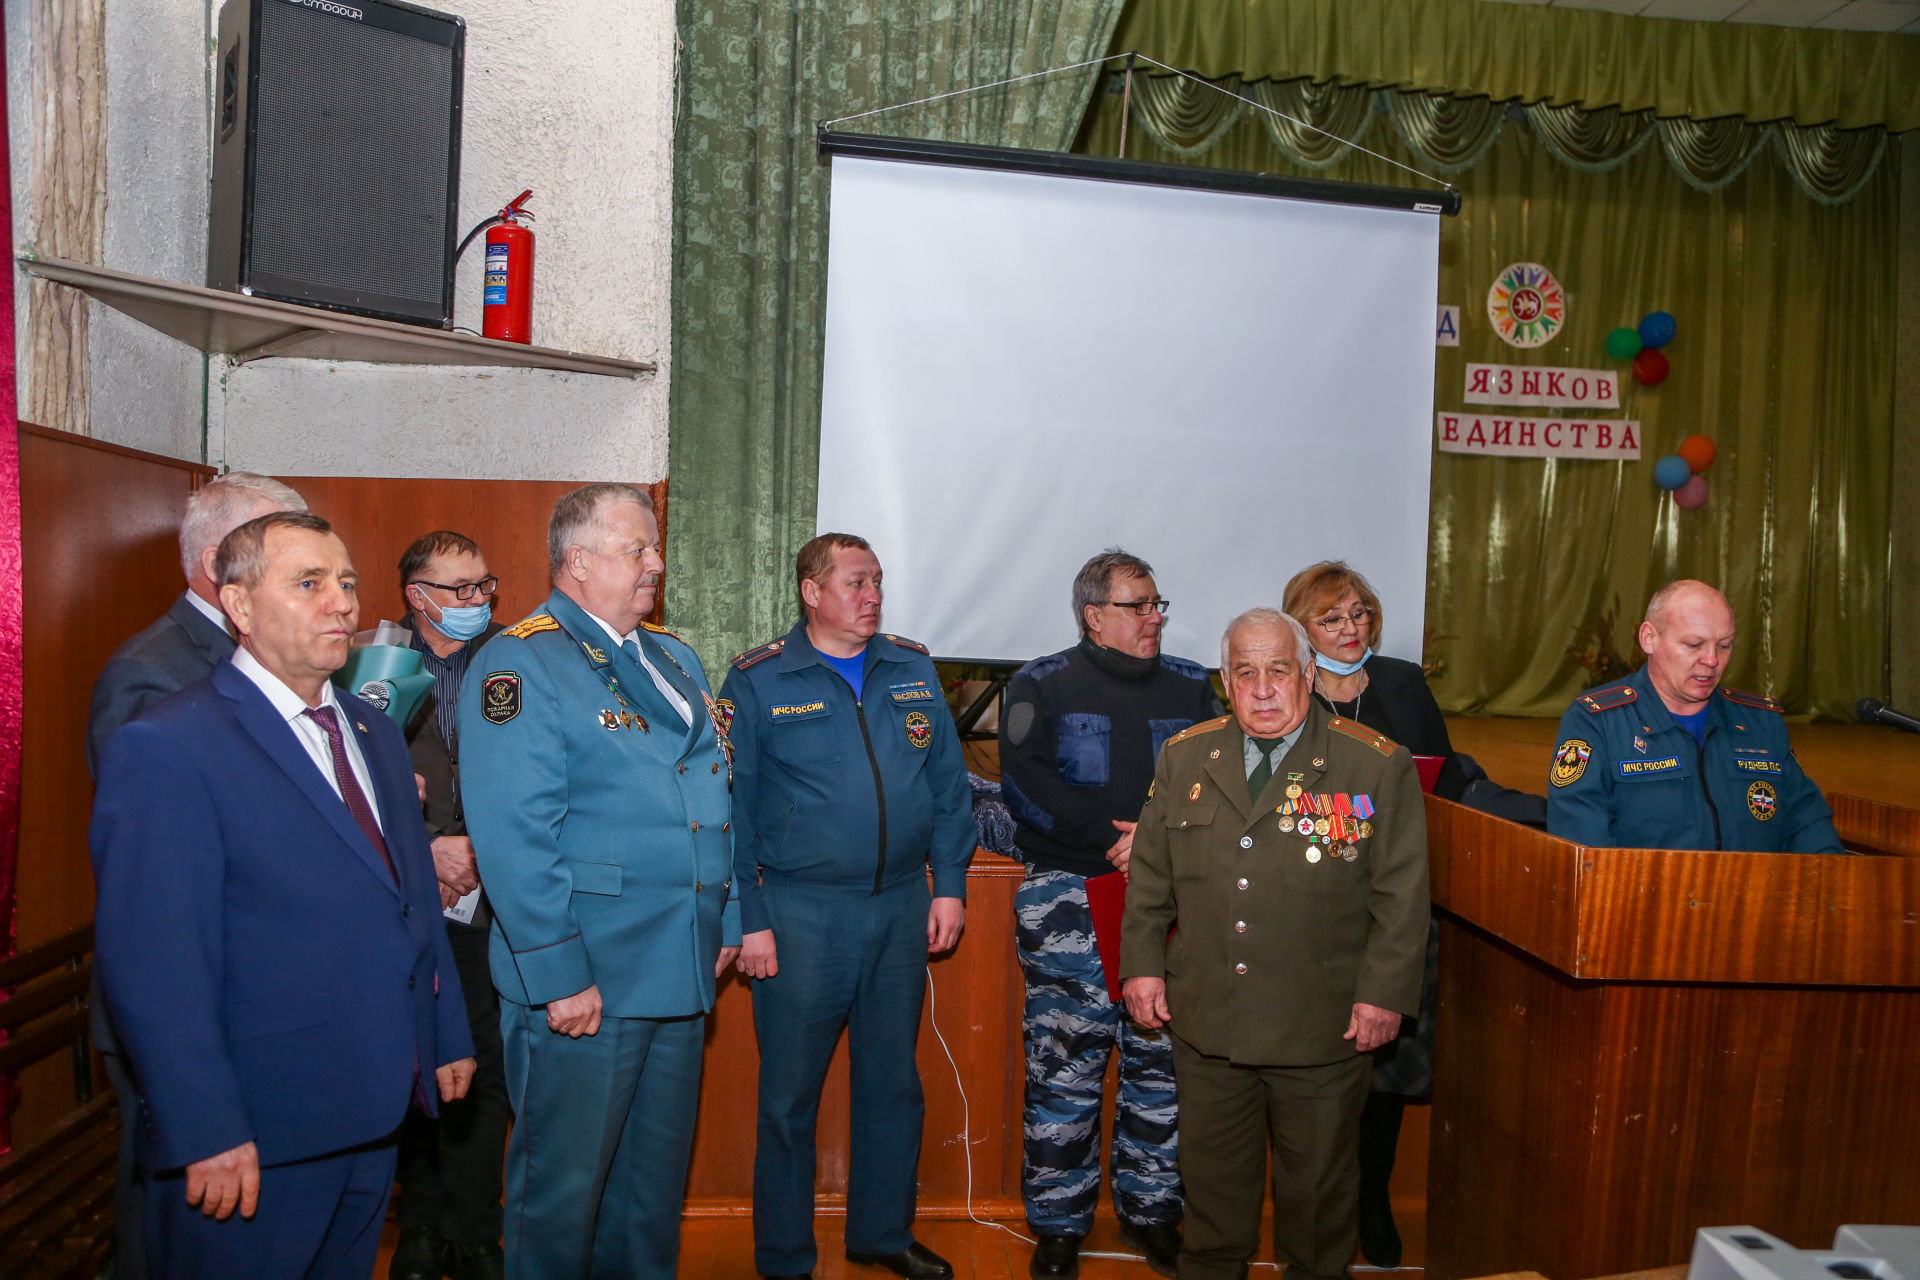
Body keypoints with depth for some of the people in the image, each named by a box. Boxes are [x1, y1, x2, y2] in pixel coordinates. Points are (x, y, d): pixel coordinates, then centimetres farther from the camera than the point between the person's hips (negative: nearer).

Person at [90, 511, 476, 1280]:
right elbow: (154, 971, -19)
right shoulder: (165, 749, -15)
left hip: (375, 1116, 7)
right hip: (255, 1139, -7)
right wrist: (207, 1135, -20)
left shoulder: (374, 734, 10)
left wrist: (447, 1037, 14)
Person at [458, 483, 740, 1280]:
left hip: (681, 972, 8)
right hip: (582, 983, -7)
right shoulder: (518, 663, -12)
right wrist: (557, 974, -20)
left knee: (657, 1173, 20)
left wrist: (722, 922, 15)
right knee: (564, 1183, 8)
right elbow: (513, 838, -18)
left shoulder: (673, 656, 14)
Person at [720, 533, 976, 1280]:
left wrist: (950, 885, 5)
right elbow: (731, 808, -6)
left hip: (902, 910, 4)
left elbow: (948, 785, 10)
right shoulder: (759, 681, -5)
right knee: (790, 1094, 7)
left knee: (893, 1083, 16)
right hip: (801, 915, -4)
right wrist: (748, 918, -10)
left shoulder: (913, 671, 7)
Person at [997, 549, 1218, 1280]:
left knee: (1162, 1058, 6)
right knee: (1064, 1067, -1)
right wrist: (1116, 834, -14)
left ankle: (1150, 1209, 24)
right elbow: (1023, 784, -9)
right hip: (1068, 899, -3)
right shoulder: (1042, 687, 4)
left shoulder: (1190, 687, 14)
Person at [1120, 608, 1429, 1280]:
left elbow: (1402, 893, -6)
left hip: (1323, 1026, -2)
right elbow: (1150, 873, 9)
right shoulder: (1184, 757, 4)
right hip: (1206, 1019, 3)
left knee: (1319, 1179, 15)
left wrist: (1384, 992, -10)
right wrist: (1143, 962, 4)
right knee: (1211, 1169, 18)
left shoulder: (1379, 765, -7)